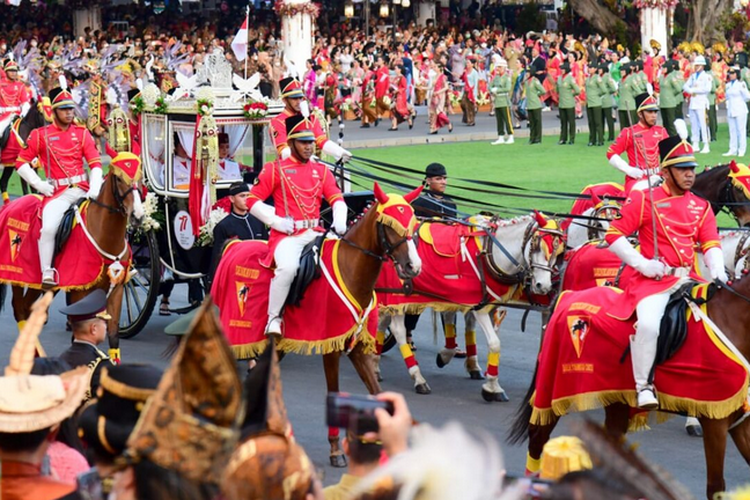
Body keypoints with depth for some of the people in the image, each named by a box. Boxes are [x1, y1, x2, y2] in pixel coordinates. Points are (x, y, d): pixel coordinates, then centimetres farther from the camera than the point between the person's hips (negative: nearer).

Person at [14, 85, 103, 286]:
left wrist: (95, 188, -14)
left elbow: (95, 162, 3)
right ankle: (47, 273, -15)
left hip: (83, 189, 3)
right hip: (58, 193, -3)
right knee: (48, 228, -26)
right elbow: (21, 162, 7)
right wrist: (38, 184, -5)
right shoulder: (40, 135, 5)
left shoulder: (82, 133, 10)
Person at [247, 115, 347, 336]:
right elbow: (253, 200, 1)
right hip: (286, 235, -5)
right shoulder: (275, 169, 3)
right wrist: (276, 221, -11)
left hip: (315, 233, 5)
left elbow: (337, 198, 10)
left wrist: (340, 220, -12)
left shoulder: (321, 170, 16)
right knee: (288, 267, -34)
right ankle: (273, 317, -18)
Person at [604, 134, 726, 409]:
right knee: (648, 324, -30)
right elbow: (614, 234, -2)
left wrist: (717, 271, -14)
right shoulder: (645, 200, 1)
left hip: (689, 280, 5)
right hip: (654, 280, -5)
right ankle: (644, 386, -15)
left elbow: (711, 244, 6)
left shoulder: (701, 207, 16)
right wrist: (642, 264, -12)